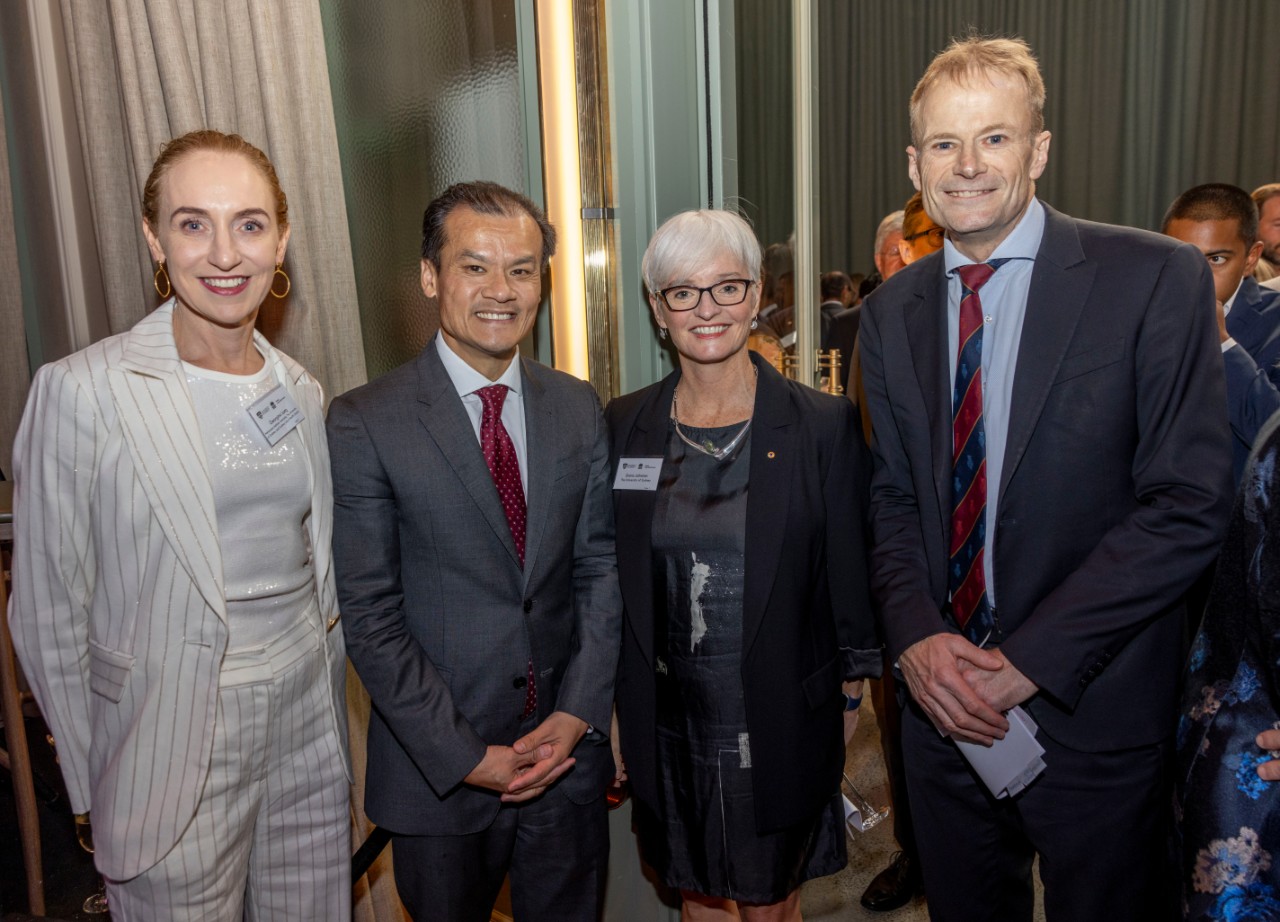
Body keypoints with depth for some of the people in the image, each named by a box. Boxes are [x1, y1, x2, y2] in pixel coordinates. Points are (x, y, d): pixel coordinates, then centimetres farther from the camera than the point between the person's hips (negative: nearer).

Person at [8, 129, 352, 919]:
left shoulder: (303, 392, 3)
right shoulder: (82, 392, -12)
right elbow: (51, 610, -6)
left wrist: (327, 700, 15)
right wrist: (96, 786, -1)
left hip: (308, 733, 5)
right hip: (175, 753, -4)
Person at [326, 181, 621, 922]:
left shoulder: (578, 407, 1)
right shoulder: (365, 423, -12)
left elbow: (601, 568, 2)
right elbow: (371, 617, -12)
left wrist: (578, 713, -7)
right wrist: (465, 755, -13)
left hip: (568, 751, 3)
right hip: (440, 770, -3)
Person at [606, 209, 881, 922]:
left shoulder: (824, 424, -9)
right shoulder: (623, 427, -2)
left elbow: (851, 583, -4)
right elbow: (611, 577, 5)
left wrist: (849, 699, -1)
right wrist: (625, 718, 6)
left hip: (781, 726, -2)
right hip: (668, 725, 3)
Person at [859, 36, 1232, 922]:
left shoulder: (1157, 279, -11)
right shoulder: (892, 311, 3)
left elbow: (1189, 506, -14)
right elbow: (893, 494, 7)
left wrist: (1031, 660, -18)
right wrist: (916, 637, -10)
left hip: (1092, 707, -3)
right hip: (945, 699, 4)